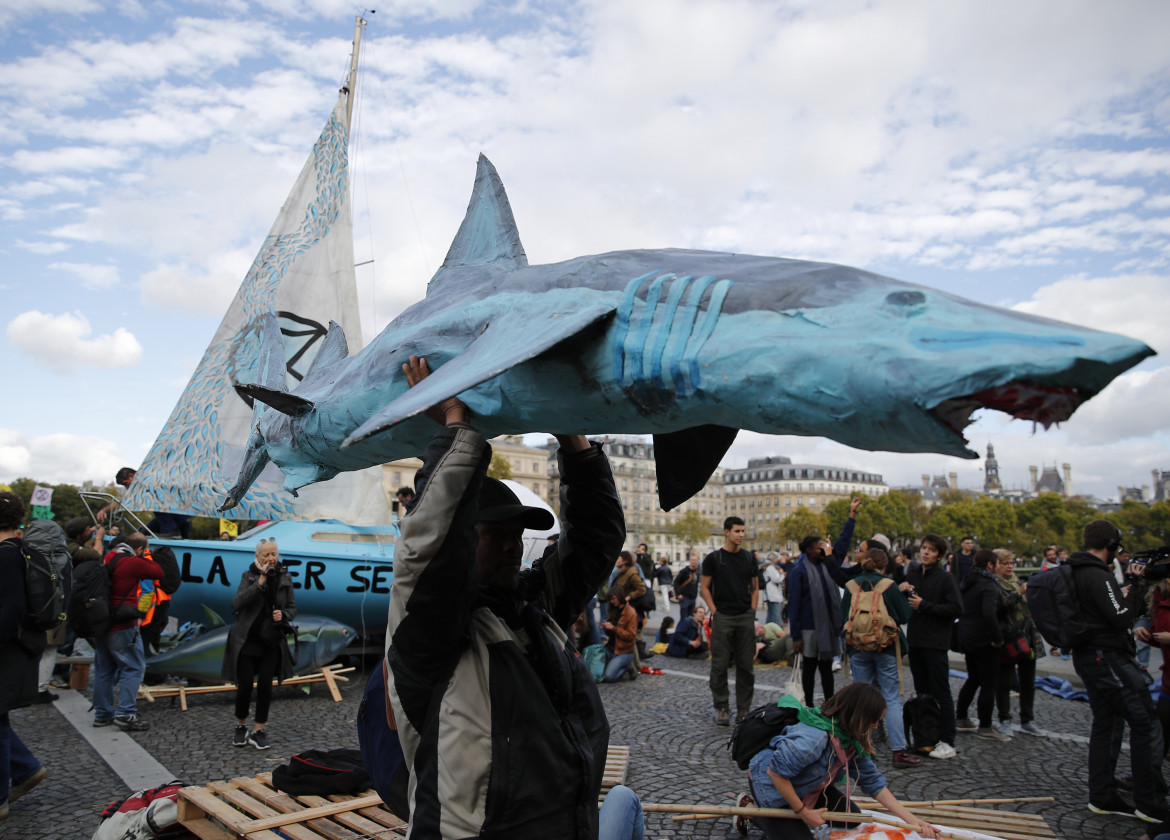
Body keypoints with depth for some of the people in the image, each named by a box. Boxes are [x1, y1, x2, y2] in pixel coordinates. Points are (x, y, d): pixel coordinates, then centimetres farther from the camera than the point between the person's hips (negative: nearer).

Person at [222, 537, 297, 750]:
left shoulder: (284, 577, 3)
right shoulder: (249, 576, -3)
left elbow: (292, 607, 7)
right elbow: (236, 603, -18)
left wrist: (284, 615, -15)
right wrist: (260, 582, -24)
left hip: (272, 641, 2)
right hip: (247, 639, -2)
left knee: (265, 685, 0)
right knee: (244, 685, 0)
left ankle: (259, 730, 13)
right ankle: (241, 726, 24)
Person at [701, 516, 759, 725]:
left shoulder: (749, 558, 10)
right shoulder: (713, 558, -1)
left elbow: (754, 587, 15)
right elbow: (704, 587, 0)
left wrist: (753, 611, 4)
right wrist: (714, 612, -8)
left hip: (745, 617, 3)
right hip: (722, 617, -3)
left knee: (746, 665, 6)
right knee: (720, 664, -1)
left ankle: (744, 708, 16)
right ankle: (721, 708, 10)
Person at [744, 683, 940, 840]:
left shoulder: (852, 740, -10)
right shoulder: (814, 738, -39)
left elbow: (873, 781, -4)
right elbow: (775, 772, -36)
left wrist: (911, 820, -10)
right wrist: (803, 812, -23)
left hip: (808, 787, 9)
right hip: (773, 786, -8)